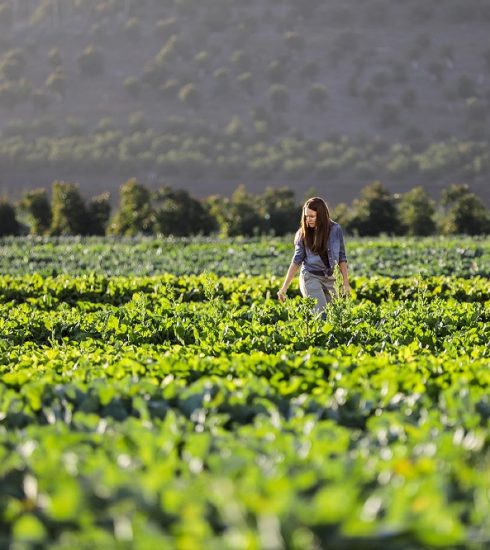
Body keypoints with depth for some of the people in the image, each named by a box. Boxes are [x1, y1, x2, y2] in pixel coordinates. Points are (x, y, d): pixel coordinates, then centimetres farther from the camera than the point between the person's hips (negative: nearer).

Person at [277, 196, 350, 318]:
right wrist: (284, 287, -3)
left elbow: (341, 257, 6)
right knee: (322, 316, -16)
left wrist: (346, 282, 2)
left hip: (329, 279, 3)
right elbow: (297, 260, 1)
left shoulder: (335, 229, -1)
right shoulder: (303, 233, -3)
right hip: (311, 277, -3)